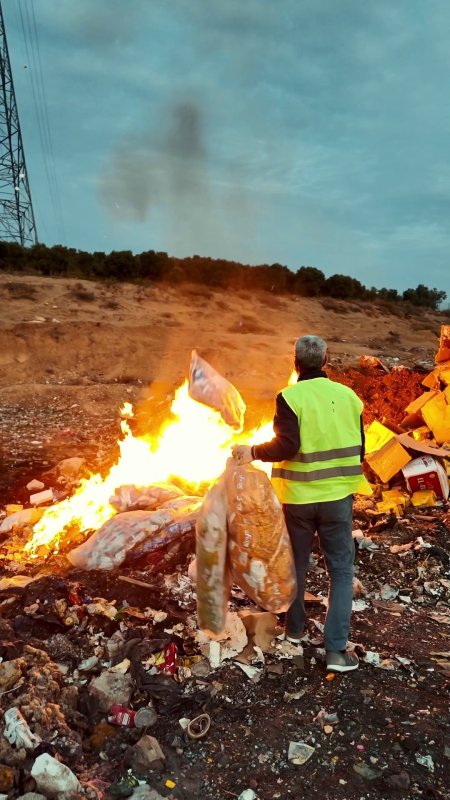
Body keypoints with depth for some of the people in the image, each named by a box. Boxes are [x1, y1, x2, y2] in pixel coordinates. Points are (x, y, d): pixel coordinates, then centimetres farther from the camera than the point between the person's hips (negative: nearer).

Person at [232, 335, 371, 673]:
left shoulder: (289, 396, -11)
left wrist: (253, 452, -6)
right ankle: (337, 649, 8)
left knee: (296, 564, 18)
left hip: (298, 496, -1)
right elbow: (359, 450, 5)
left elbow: (287, 446, -20)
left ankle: (294, 627, 36)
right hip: (337, 496, 2)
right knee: (341, 571, 11)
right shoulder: (348, 395, 0)